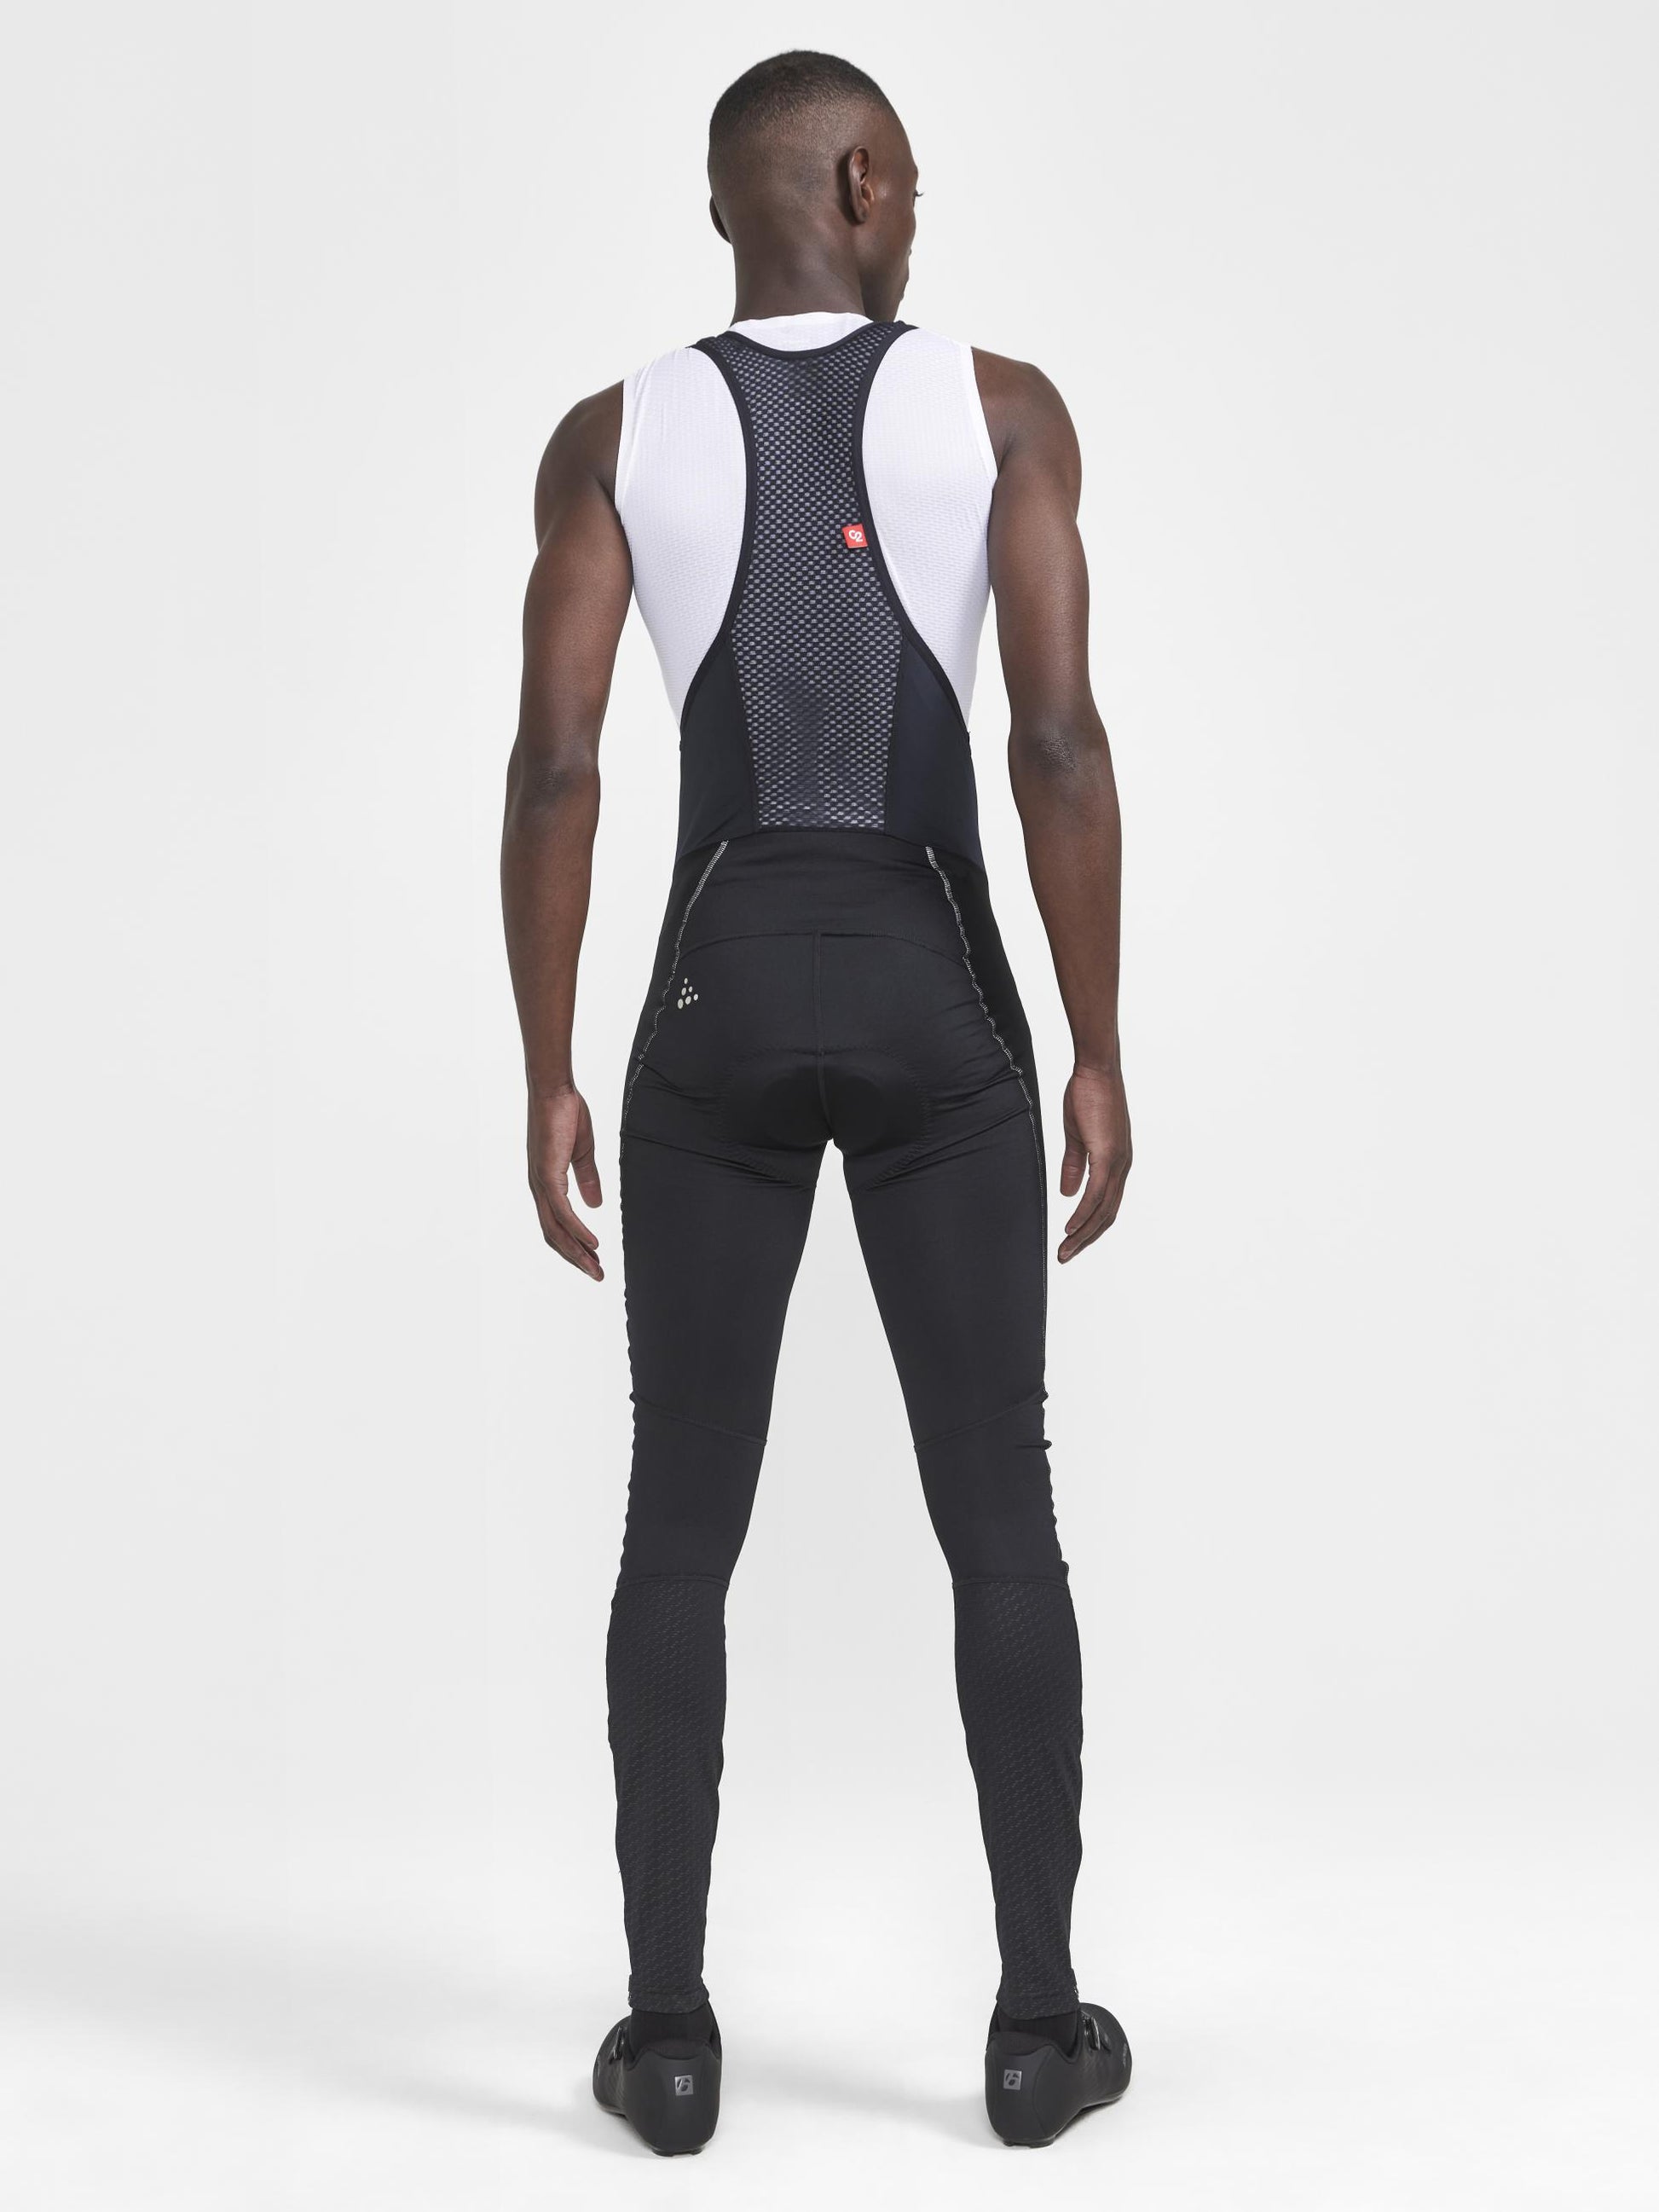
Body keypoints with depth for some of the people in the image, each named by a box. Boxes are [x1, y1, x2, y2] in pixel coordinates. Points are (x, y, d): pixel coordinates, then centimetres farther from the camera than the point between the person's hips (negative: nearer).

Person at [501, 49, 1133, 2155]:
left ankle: (670, 2029, 9)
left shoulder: (613, 435, 2)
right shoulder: (1002, 405, -1)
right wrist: (1100, 1057, -4)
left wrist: (546, 1083, 0)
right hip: (939, 1008, 0)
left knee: (683, 1529, 9)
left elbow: (552, 766, -6)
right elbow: (1060, 743, -10)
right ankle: (1038, 2017, 13)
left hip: (719, 1002, 1)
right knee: (998, 1515, 9)